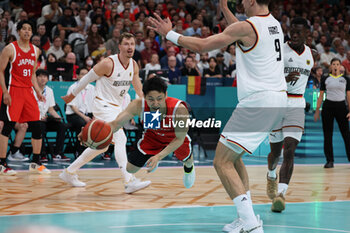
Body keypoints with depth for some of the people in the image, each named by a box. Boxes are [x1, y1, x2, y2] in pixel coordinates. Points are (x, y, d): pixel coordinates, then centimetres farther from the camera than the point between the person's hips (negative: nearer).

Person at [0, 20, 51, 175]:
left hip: (28, 91, 6)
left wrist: (37, 91, 9)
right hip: (13, 91, -6)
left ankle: (35, 163, 13)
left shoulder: (35, 50, 12)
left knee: (36, 126, 4)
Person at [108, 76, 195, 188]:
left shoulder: (179, 109, -45)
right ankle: (152, 160, 39)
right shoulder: (138, 106, -40)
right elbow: (116, 123, -42)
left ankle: (189, 168, 67)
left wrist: (159, 156, -45)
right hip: (152, 136, 1)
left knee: (187, 160, 24)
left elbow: (179, 139, -34)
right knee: (130, 169, 2)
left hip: (175, 138, -1)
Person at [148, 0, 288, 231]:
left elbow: (201, 45, -8)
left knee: (222, 161, -6)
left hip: (258, 101, -9)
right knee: (233, 156, 22)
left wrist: (169, 34, 5)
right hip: (279, 99, 9)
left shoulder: (246, 27, -12)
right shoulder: (274, 24, 13)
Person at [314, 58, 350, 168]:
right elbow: (320, 96, 9)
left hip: (341, 106, 0)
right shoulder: (325, 79, 7)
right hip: (328, 107, 1)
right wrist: (317, 110, 4)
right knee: (327, 135, 0)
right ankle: (330, 161, 5)